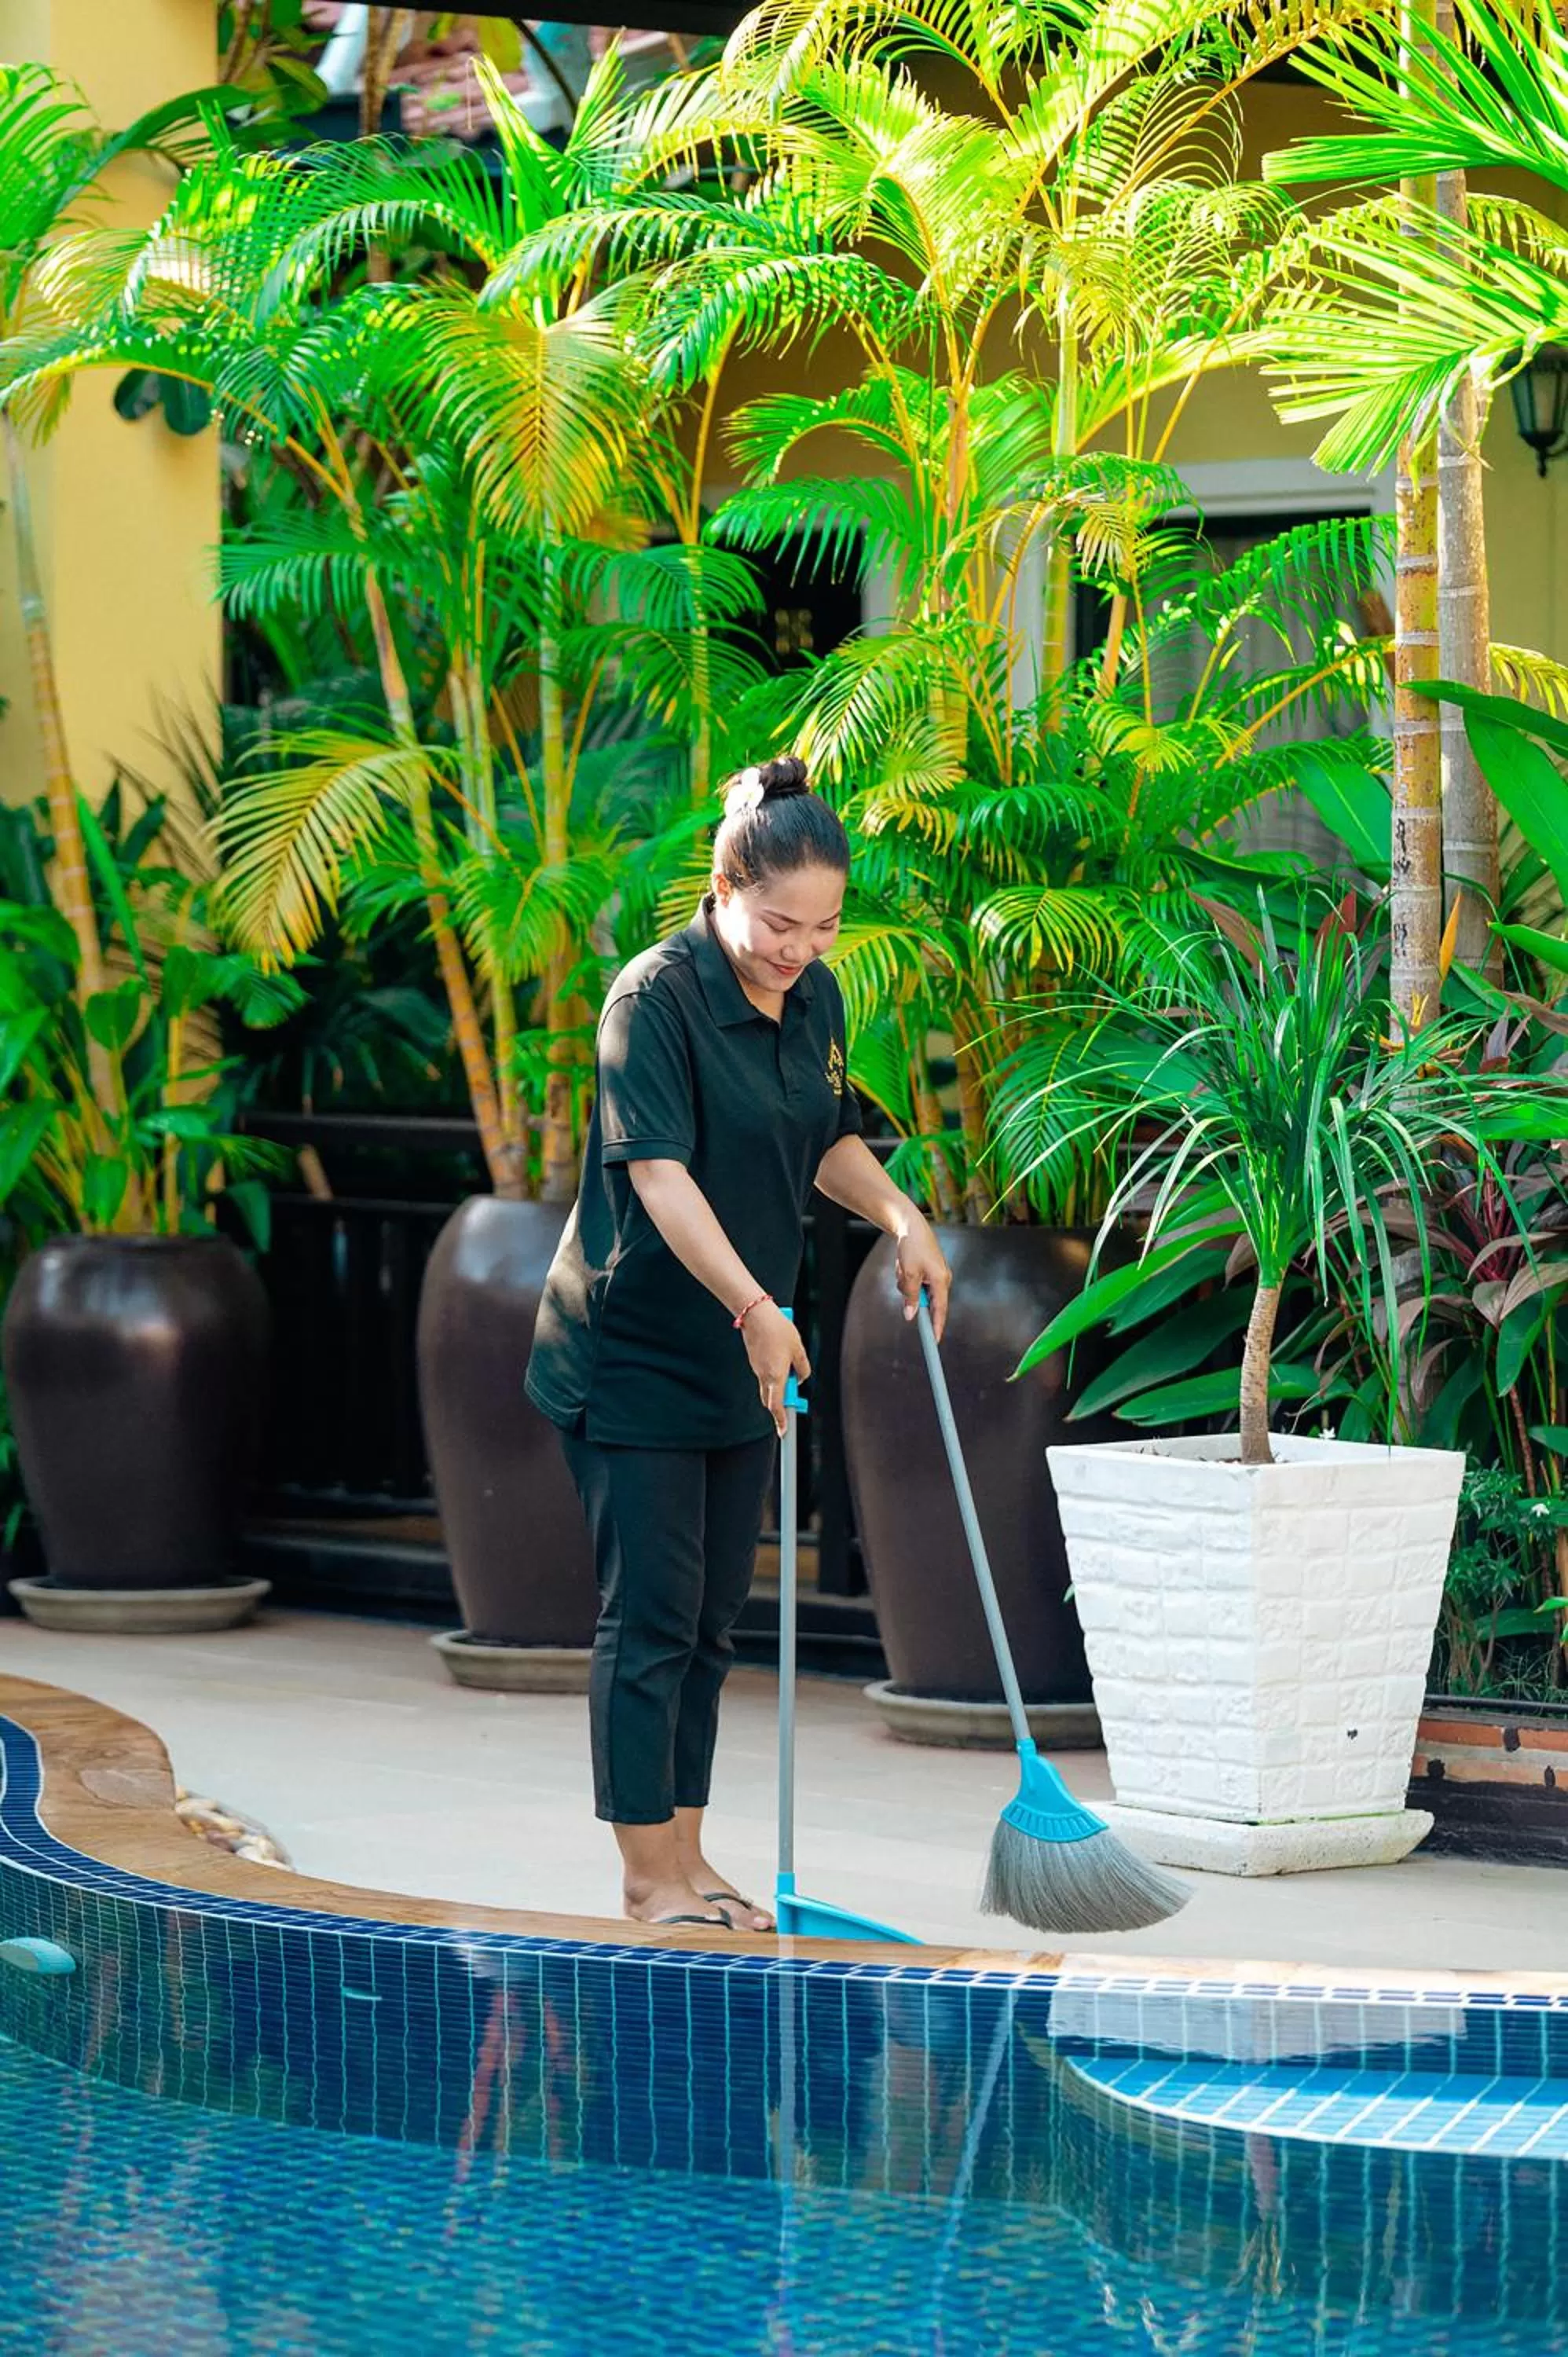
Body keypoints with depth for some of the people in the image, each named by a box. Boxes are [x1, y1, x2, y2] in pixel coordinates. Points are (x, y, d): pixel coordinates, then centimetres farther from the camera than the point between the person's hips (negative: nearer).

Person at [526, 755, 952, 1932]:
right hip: (632, 1354, -7)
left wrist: (900, 1215, -2)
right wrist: (755, 1306, -38)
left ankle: (687, 1857, 17)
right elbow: (659, 1175, -28)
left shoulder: (816, 999, 4)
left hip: (743, 1357, 7)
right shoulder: (657, 998, -20)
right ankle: (649, 1878, -1)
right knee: (650, 1613, -5)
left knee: (711, 1617, 10)